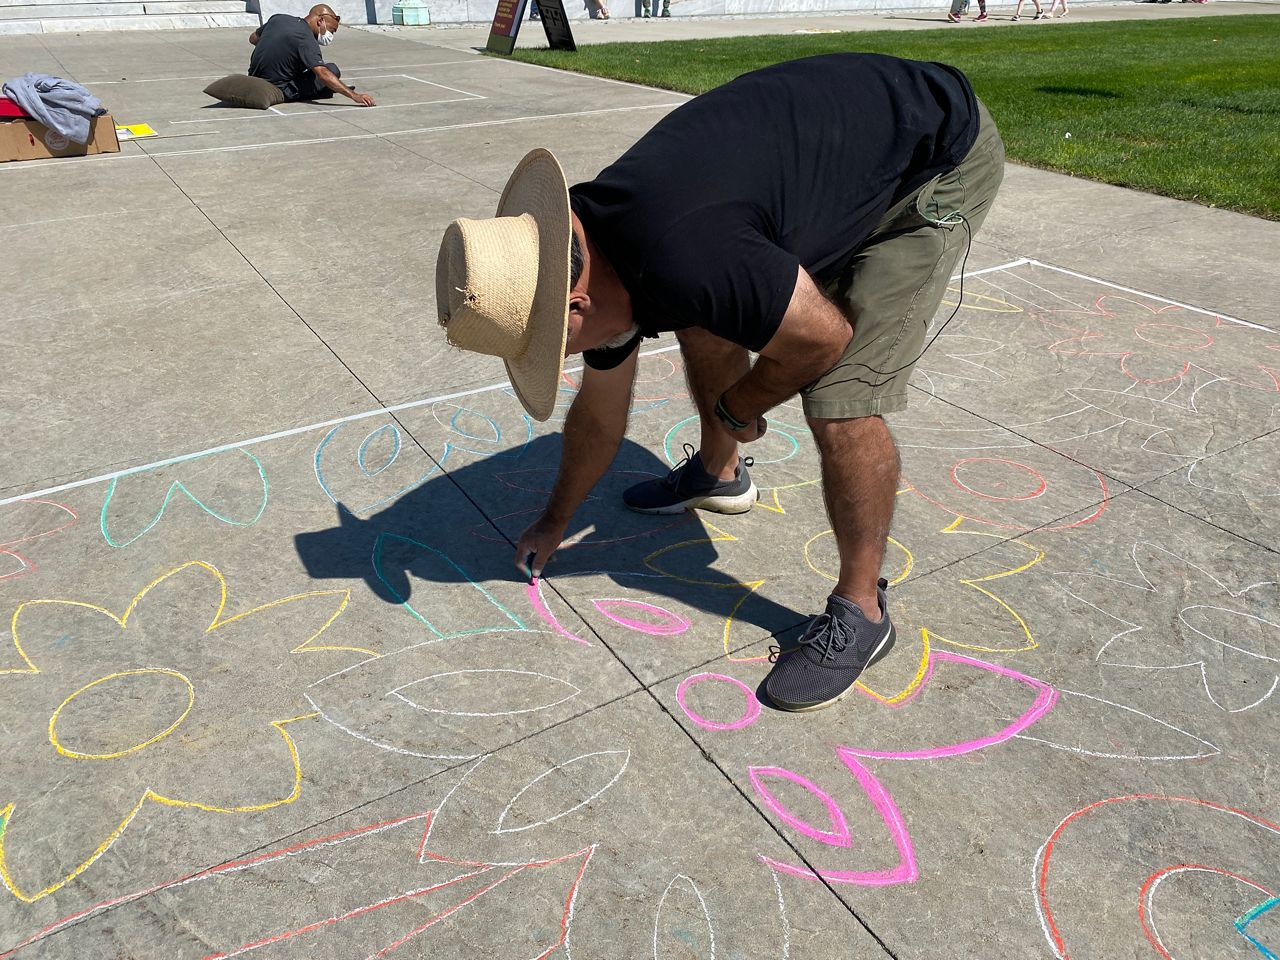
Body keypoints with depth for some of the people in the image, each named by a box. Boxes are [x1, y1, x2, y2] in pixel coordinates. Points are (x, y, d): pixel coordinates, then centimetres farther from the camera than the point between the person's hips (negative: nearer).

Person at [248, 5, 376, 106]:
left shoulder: (278, 18, 4)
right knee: (332, 70, -8)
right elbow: (323, 74, -33)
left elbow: (253, 38, 19)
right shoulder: (307, 40, -20)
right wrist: (355, 96, -38)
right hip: (279, 91, -8)